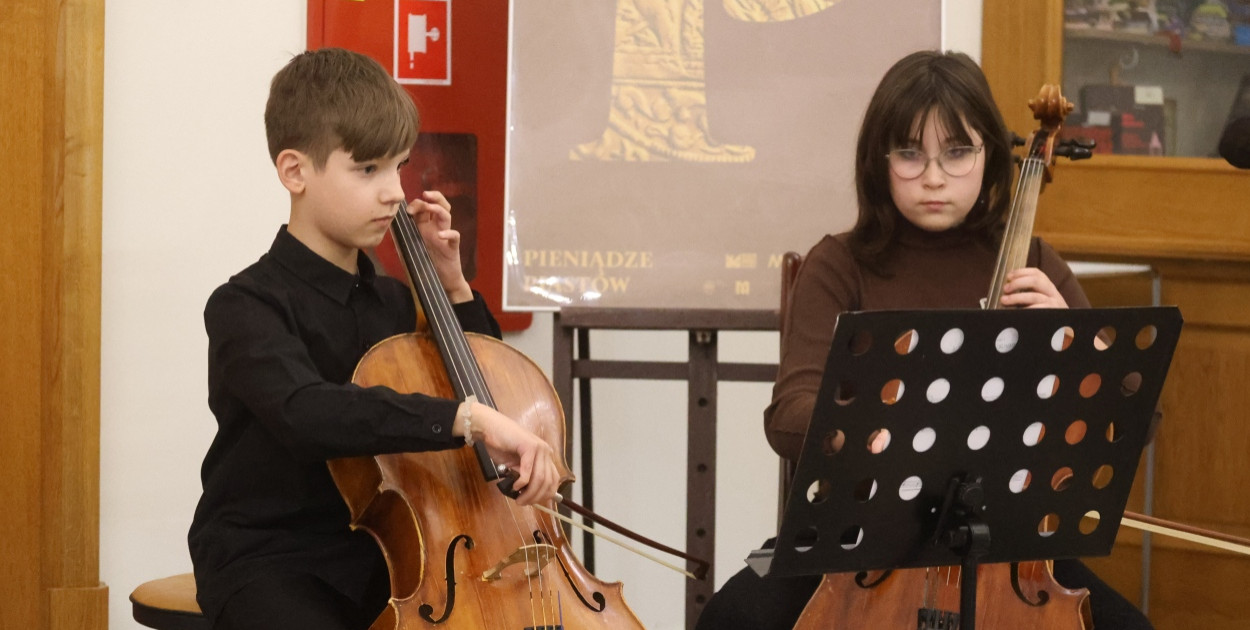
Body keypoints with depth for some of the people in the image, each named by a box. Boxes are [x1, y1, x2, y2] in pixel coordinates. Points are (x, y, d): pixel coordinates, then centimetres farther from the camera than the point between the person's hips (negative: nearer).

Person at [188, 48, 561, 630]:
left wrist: (452, 287, 8)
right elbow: (306, 414, -33)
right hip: (271, 564, -6)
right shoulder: (248, 306, -12)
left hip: (383, 559, 6)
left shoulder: (392, 302, 10)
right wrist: (465, 417, -41)